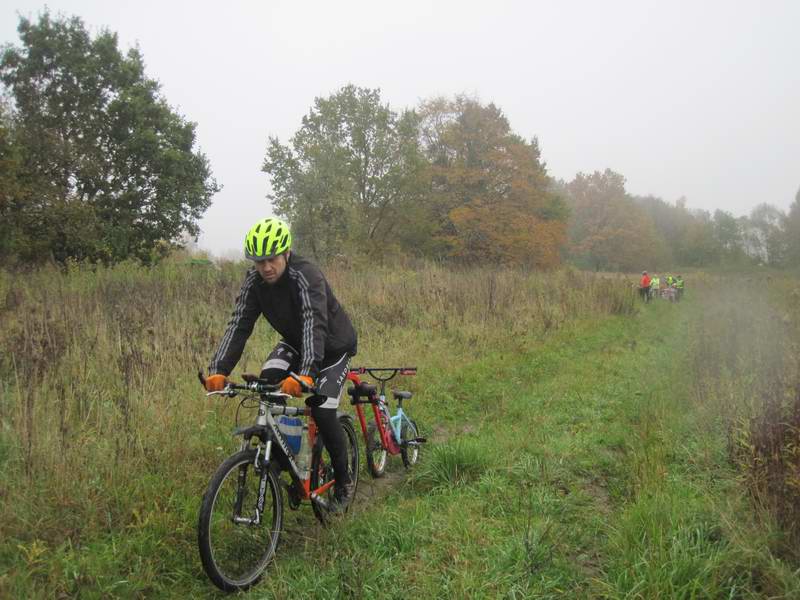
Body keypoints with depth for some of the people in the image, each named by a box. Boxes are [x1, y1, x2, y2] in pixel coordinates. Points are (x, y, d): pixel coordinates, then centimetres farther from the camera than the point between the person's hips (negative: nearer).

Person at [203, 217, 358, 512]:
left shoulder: (307, 276, -34)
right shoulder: (254, 281, -17)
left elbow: (314, 325, -46)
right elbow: (239, 325, -23)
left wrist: (305, 374, -61)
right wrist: (218, 370, -37)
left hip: (333, 346, -5)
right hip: (295, 342, 5)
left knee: (322, 411, -17)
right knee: (266, 382, -22)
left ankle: (343, 482, 6)